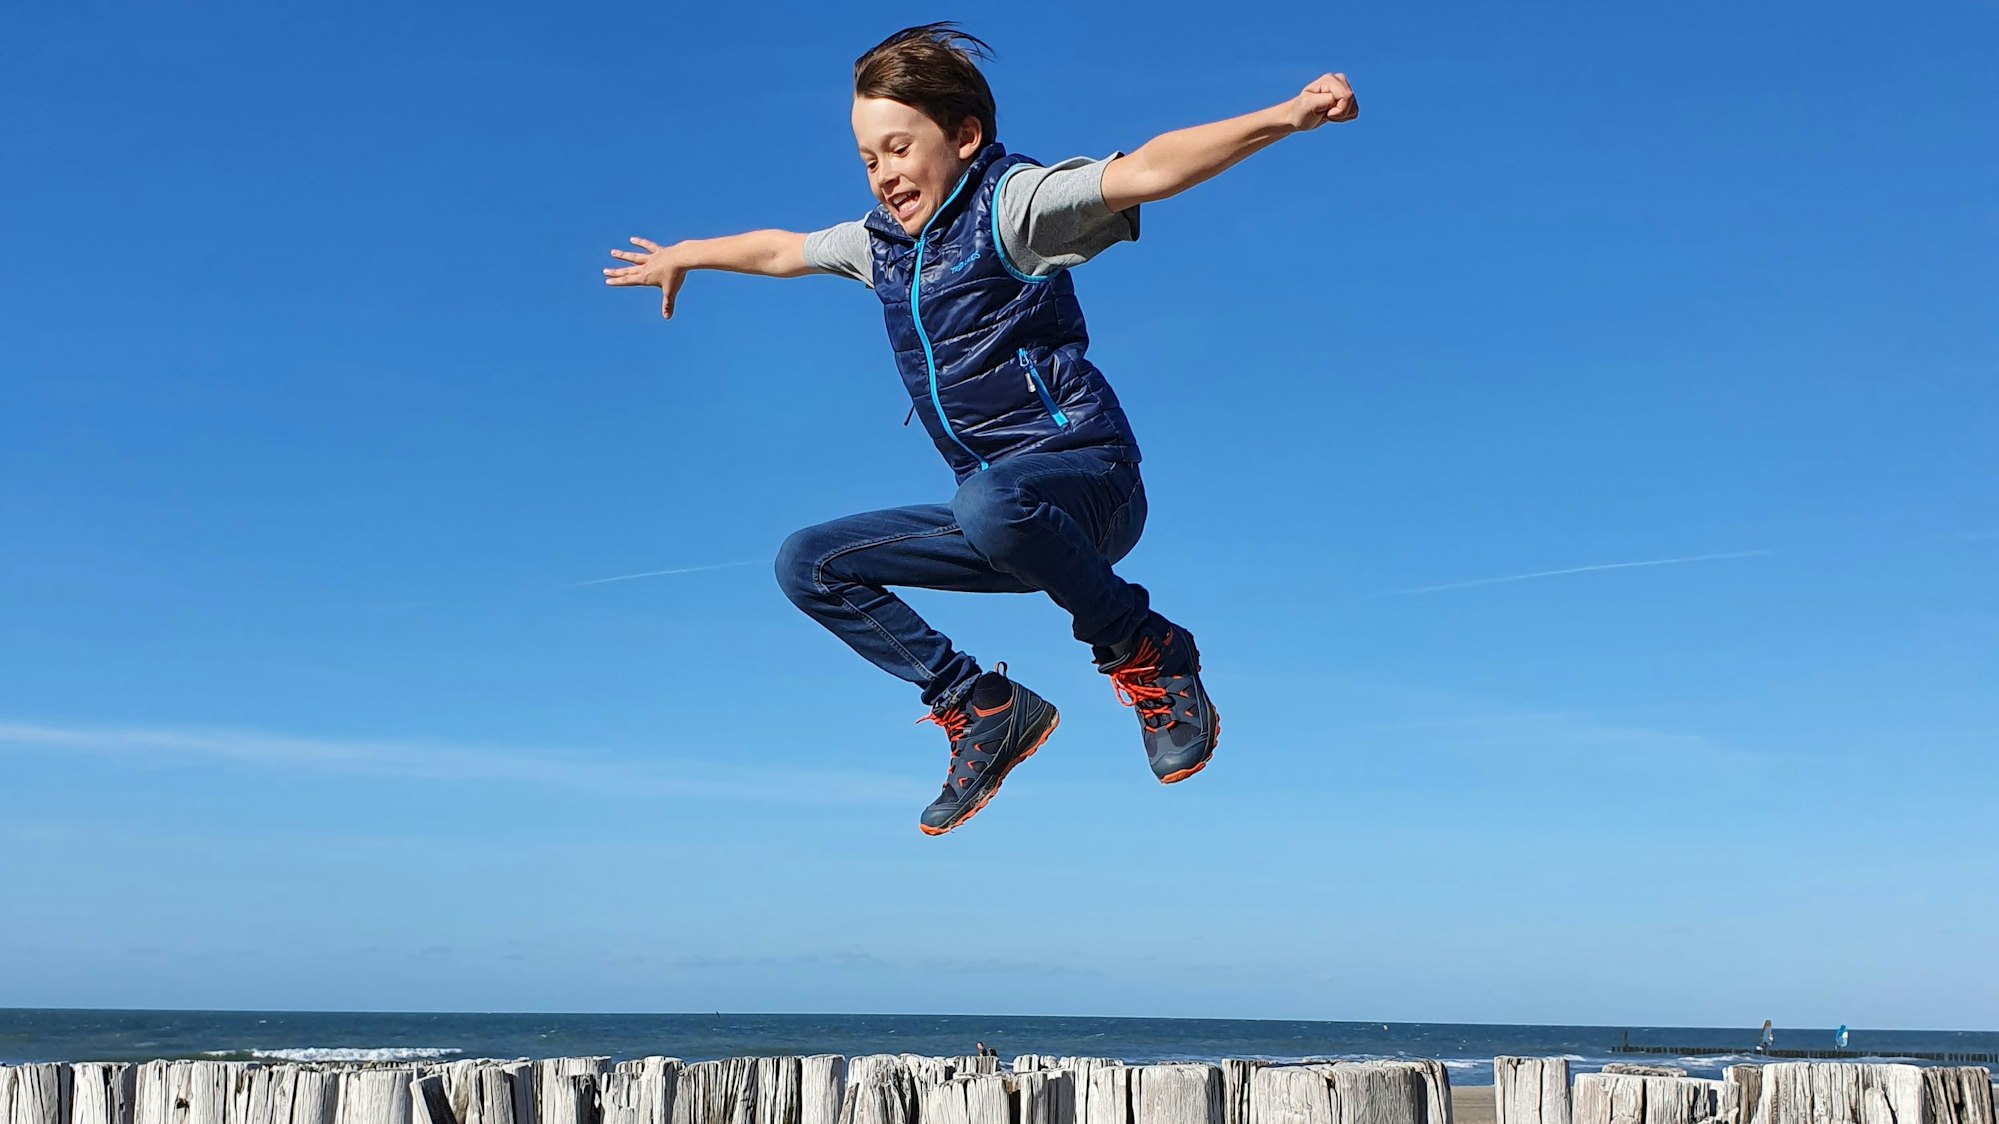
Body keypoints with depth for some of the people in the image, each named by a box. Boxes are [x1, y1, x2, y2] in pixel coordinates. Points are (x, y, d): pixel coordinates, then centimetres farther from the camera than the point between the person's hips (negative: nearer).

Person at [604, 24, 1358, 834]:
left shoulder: (1010, 203, -7)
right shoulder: (880, 243, 15)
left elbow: (1145, 172, -23)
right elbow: (782, 250, 35)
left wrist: (1284, 117, -37)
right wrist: (683, 256, 50)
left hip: (1088, 478, -8)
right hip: (1004, 516, 8)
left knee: (989, 502, -41)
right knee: (807, 565, 5)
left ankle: (1148, 656, -16)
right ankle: (980, 711, 3)